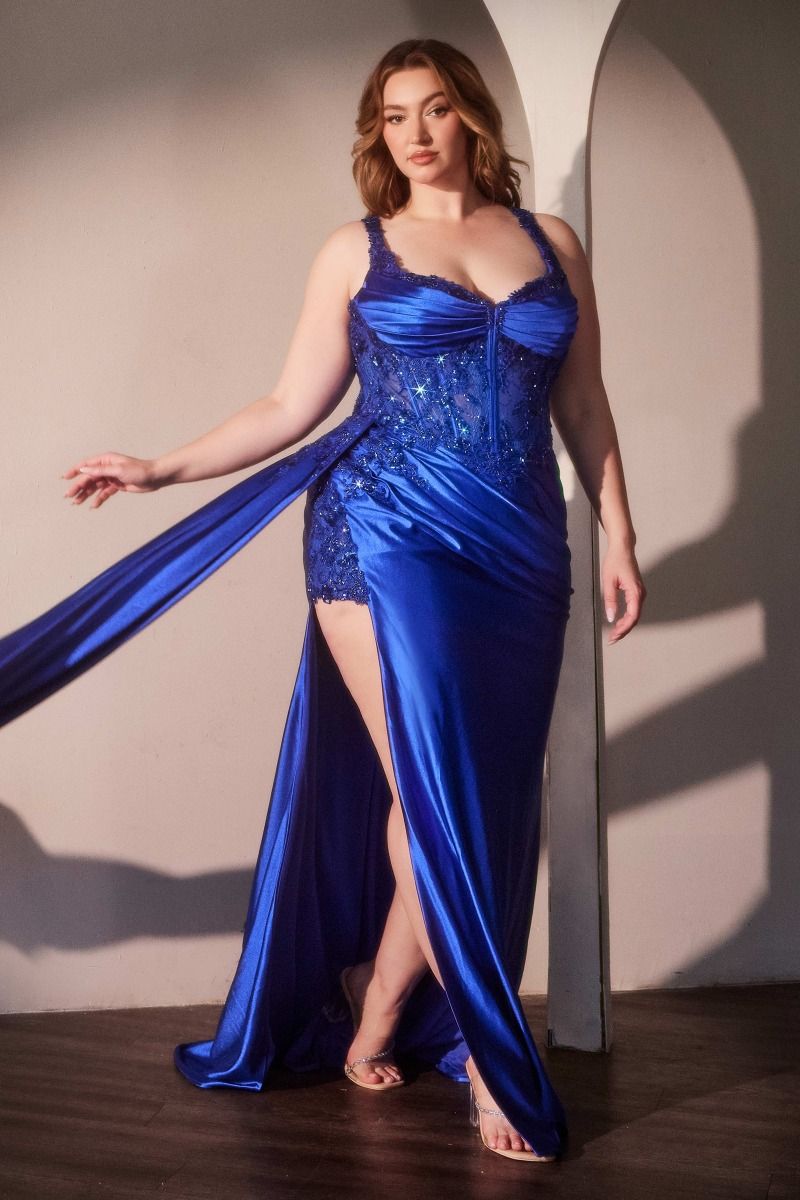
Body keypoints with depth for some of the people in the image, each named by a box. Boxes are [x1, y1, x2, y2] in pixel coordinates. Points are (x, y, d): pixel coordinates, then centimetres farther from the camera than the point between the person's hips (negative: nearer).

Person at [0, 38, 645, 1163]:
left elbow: (585, 409, 14)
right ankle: (494, 1060, 5)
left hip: (519, 554, 3)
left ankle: (378, 1015, 22)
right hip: (386, 535, -3)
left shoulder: (551, 244, 14)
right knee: (439, 795, -9)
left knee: (491, 799, 3)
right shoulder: (356, 252, 9)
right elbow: (291, 409, 8)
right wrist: (162, 468, 3)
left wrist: (618, 536, 8)